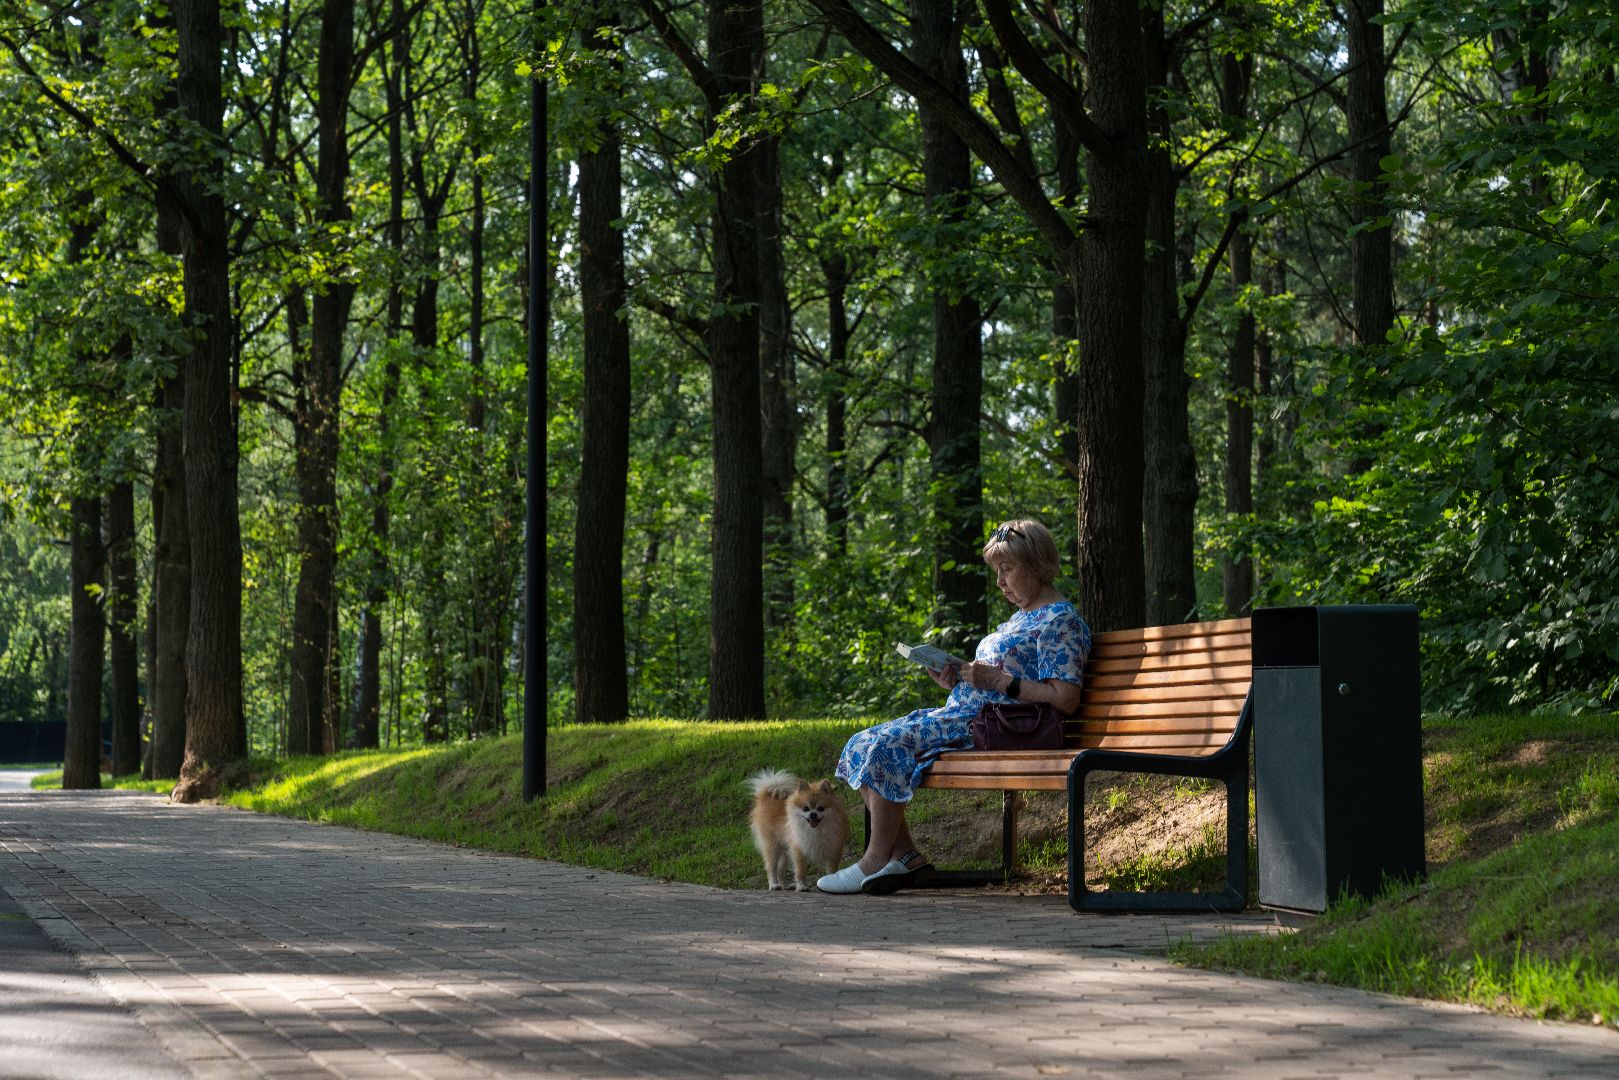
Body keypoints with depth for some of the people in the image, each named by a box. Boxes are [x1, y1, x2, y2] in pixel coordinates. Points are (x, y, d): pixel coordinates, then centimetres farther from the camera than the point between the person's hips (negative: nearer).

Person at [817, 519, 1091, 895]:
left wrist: (998, 680, -18)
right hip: (963, 714, 11)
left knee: (887, 746, -23)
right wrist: (956, 681, 6)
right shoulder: (1021, 617, 25)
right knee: (863, 746, -3)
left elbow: (1065, 699, -18)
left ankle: (876, 861, -17)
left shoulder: (1061, 620, -6)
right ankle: (905, 857, -9)